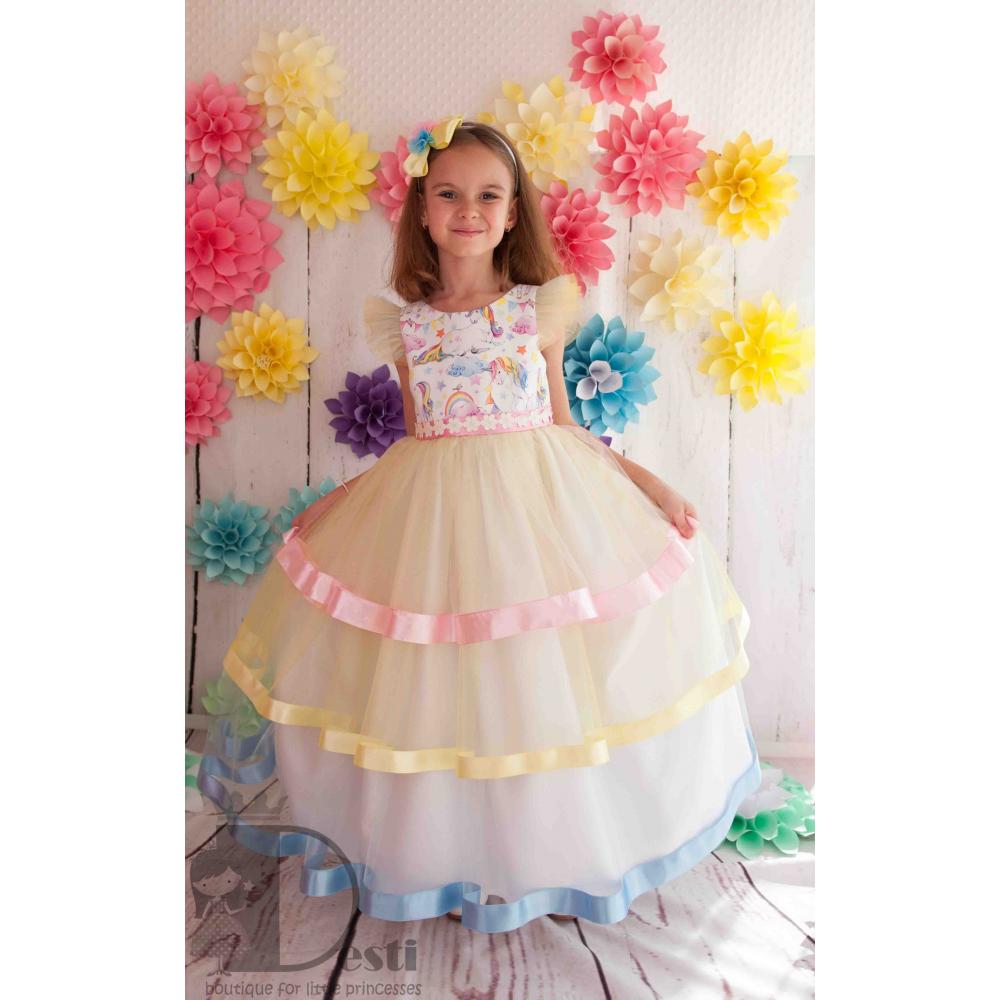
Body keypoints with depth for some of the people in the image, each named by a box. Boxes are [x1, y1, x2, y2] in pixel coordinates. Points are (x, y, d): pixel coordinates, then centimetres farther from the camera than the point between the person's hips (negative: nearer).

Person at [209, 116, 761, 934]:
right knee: (441, 685, 5)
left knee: (546, 680, 5)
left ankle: (558, 850, 31)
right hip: (432, 512, 1)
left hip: (543, 500, 0)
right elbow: (414, 444, 10)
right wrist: (329, 504, 8)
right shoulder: (404, 326, 6)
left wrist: (651, 485, 2)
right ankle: (452, 849, 31)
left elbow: (562, 426, 8)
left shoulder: (542, 307, 4)